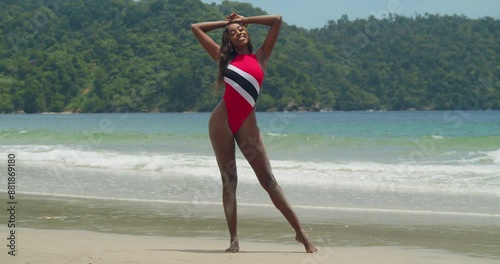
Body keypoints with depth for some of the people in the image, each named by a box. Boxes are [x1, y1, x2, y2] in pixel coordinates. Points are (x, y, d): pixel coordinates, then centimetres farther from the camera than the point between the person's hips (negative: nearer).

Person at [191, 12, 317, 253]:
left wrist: (244, 20, 14)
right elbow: (195, 28, 18)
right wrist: (225, 22, 21)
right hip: (221, 121, 1)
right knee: (228, 180, -1)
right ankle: (234, 239, -1)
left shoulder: (260, 57, 10)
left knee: (268, 180, -5)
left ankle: (300, 231, -4)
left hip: (246, 125, -1)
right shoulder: (224, 57, 13)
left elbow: (277, 20, 4)